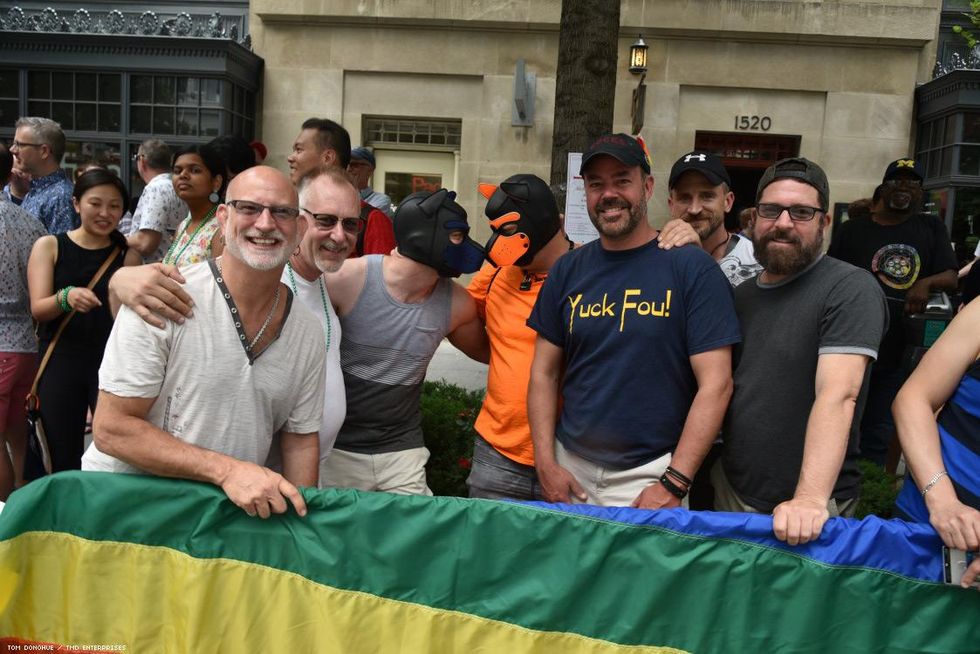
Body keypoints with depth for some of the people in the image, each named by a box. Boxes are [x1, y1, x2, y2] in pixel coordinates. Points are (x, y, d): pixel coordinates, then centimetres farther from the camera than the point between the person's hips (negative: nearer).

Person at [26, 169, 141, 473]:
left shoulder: (128, 255, 6)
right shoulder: (48, 246, 4)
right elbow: (38, 309, -6)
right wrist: (66, 297, -26)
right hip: (60, 361, 0)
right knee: (64, 462, 5)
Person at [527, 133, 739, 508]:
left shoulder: (693, 269, -8)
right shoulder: (567, 270, 4)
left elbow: (716, 383, -12)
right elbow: (545, 372, 7)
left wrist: (674, 484, -15)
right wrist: (545, 463, -1)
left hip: (648, 475, -3)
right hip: (570, 467, 4)